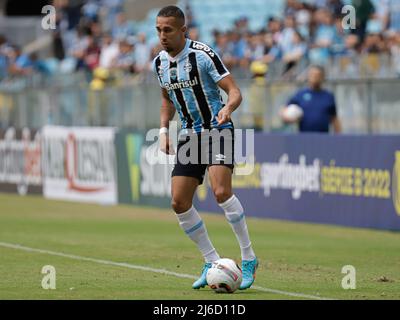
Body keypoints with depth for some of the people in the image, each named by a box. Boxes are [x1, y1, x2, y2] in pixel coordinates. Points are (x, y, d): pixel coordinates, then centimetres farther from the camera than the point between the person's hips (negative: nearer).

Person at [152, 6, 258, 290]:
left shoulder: (203, 54, -15)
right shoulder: (160, 62, 6)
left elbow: (234, 91, -16)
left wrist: (228, 108, -38)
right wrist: (164, 131, 9)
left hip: (217, 130, -7)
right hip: (190, 135, 7)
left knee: (221, 191, -26)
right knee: (179, 203, -2)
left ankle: (249, 259, -13)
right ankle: (212, 262, 12)